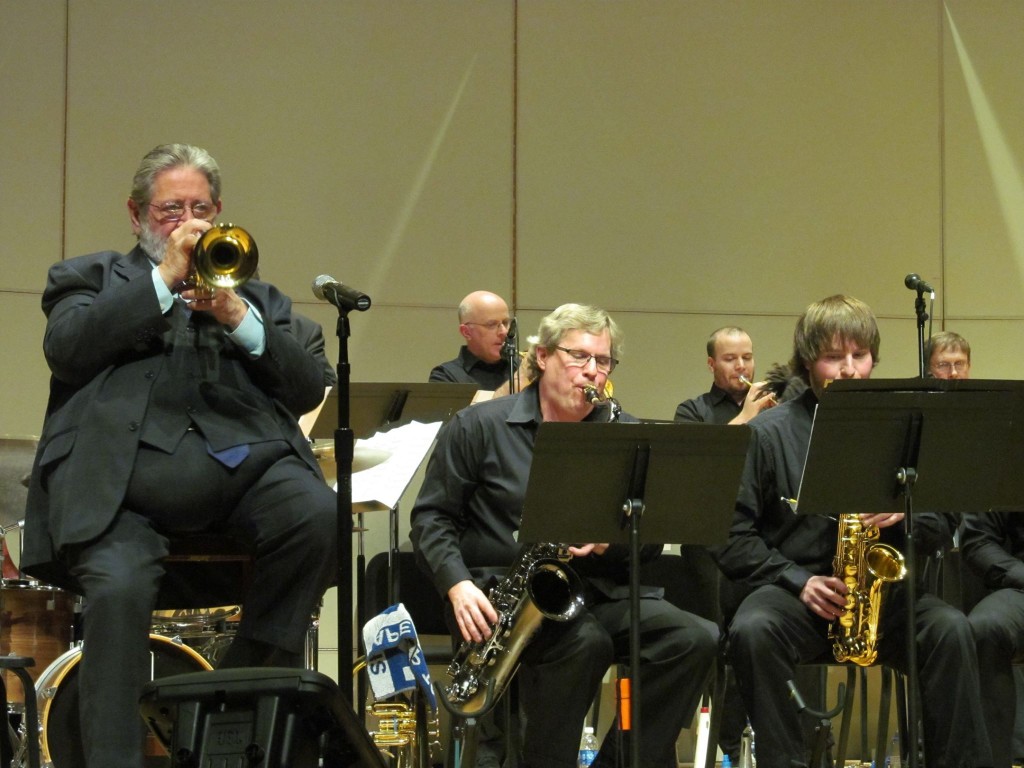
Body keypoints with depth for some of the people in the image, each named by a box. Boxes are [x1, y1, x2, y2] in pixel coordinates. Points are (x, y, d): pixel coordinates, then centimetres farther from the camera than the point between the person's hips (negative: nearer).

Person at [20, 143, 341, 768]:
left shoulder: (257, 296, 31)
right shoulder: (88, 277, 25)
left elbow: (308, 389, 16)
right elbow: (66, 350, 2)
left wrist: (239, 318, 1)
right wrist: (164, 278, 1)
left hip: (241, 458, 3)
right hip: (121, 467, -2)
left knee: (319, 516, -29)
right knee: (118, 588, -32)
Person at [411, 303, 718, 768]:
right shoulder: (478, 427, 4)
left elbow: (650, 539, 10)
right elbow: (431, 517, 3)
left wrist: (611, 540, -13)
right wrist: (458, 585, -14)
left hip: (600, 591, 4)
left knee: (697, 639, -19)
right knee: (586, 641, -35)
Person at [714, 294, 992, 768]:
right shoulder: (769, 433, 1)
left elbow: (941, 530, 12)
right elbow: (733, 537, -2)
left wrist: (905, 512, -10)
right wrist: (798, 581, -15)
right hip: (793, 590, -2)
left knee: (950, 630, -27)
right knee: (751, 631, -34)